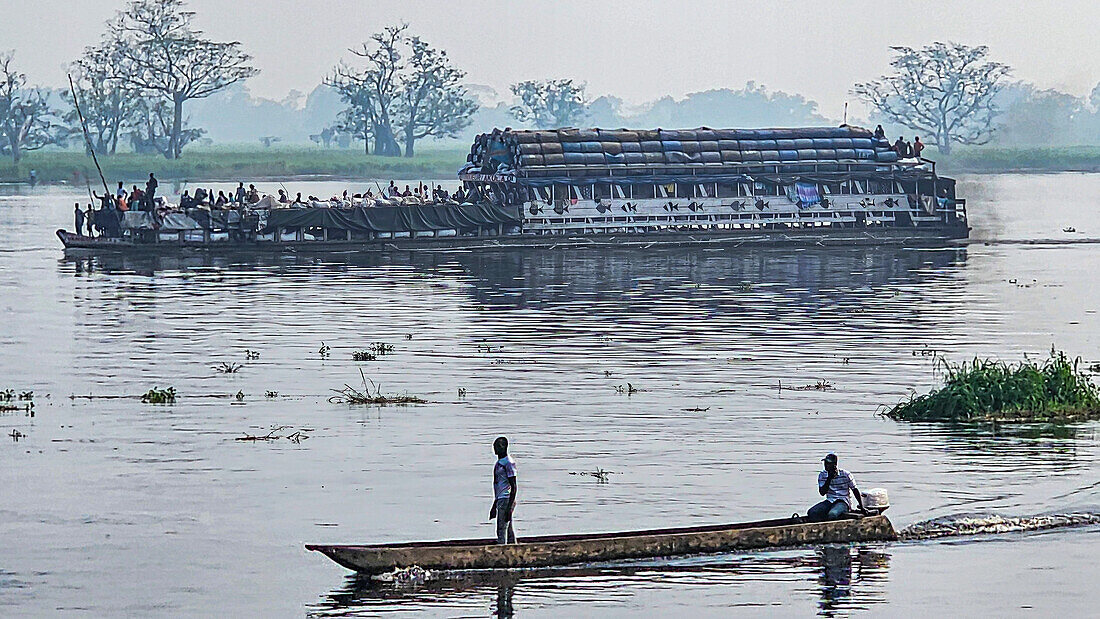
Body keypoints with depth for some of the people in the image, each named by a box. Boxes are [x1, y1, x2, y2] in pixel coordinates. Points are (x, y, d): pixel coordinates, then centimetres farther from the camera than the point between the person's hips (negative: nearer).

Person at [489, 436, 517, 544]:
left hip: (506, 500, -10)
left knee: (501, 530, -13)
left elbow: (513, 487, -15)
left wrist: (509, 507, -20)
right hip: (500, 500, 10)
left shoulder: (509, 463, -11)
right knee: (509, 531, 9)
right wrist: (494, 506, 26)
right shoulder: (498, 463, 18)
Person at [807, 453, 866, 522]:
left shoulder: (845, 475, -5)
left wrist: (862, 508, 1)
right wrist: (829, 478, -15)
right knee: (811, 512, -21)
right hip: (829, 502, 4)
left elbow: (855, 490, 2)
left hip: (843, 502, -4)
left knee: (832, 514, -37)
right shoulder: (822, 475, 5)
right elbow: (822, 493, -5)